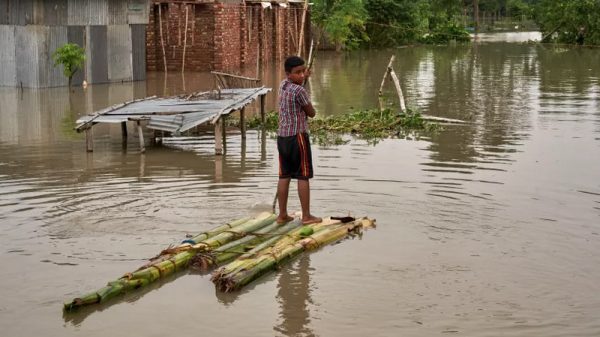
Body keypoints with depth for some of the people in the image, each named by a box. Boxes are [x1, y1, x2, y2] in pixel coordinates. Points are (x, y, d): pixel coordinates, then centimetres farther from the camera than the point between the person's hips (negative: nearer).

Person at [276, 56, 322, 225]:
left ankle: (282, 214, 14)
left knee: (284, 176, 10)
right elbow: (312, 113, -5)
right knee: (303, 176, 0)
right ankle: (306, 216, 4)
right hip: (298, 136, -8)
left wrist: (304, 79, 23)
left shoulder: (282, 85, 7)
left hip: (282, 136, 8)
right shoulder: (299, 91, -16)